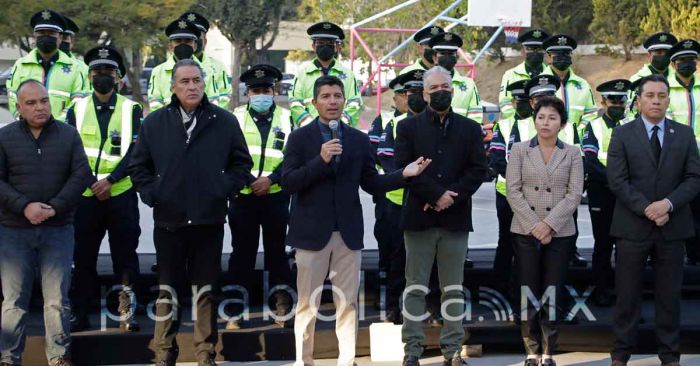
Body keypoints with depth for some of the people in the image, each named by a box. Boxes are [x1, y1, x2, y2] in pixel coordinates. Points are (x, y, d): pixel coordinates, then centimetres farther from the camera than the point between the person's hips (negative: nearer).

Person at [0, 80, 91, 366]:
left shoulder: (68, 135, 6)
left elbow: (81, 175, 0)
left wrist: (55, 207, -12)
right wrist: (24, 206, -16)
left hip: (58, 229, 1)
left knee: (57, 299, 3)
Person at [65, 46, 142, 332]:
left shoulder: (132, 109, 4)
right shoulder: (76, 110, 8)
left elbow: (135, 152, -4)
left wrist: (110, 179, -15)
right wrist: (92, 183, -10)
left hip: (121, 194, -1)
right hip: (85, 196, 1)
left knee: (125, 256, 1)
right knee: (83, 257, 5)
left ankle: (126, 313, 8)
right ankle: (79, 315, 12)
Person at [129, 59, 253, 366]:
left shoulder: (225, 122, 2)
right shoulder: (154, 123, 4)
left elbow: (241, 163, 8)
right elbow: (138, 166, 10)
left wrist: (224, 189, -3)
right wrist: (151, 194, -1)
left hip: (209, 220, 0)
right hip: (168, 221, 1)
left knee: (205, 289, 7)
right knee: (167, 288, 7)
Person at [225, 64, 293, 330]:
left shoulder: (286, 118, 5)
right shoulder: (236, 118, 3)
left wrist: (271, 179, -13)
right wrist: (250, 181, -14)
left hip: (276, 197, 0)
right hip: (242, 198, 0)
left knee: (276, 250, 7)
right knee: (242, 253, 4)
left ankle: (282, 308, 15)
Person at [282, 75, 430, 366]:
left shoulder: (359, 140, 10)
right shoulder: (300, 138, 1)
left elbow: (371, 183, 10)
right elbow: (288, 183, -8)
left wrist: (404, 174, -6)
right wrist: (321, 160, -20)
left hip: (348, 232, 3)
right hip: (312, 230, -2)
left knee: (348, 303, 5)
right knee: (308, 303, 3)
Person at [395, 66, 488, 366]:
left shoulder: (470, 129, 10)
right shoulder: (408, 127, 5)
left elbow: (478, 170, 2)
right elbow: (404, 168, -6)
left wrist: (451, 198, -12)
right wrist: (437, 194, -15)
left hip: (455, 218, 2)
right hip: (419, 217, -1)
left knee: (453, 287, 6)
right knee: (416, 286, 2)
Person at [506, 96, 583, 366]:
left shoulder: (572, 154, 5)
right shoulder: (519, 150, 5)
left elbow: (574, 195, -2)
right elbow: (513, 191, -2)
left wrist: (548, 224, -13)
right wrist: (534, 225, -12)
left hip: (560, 233, 0)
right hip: (526, 231, 0)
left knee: (553, 293, 1)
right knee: (528, 293, 0)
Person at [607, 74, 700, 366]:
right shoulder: (622, 134, 1)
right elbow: (617, 181, -6)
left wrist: (668, 203, -14)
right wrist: (647, 209, -16)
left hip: (672, 226, 2)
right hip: (633, 225, -2)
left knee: (670, 294, 7)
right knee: (628, 294, 3)